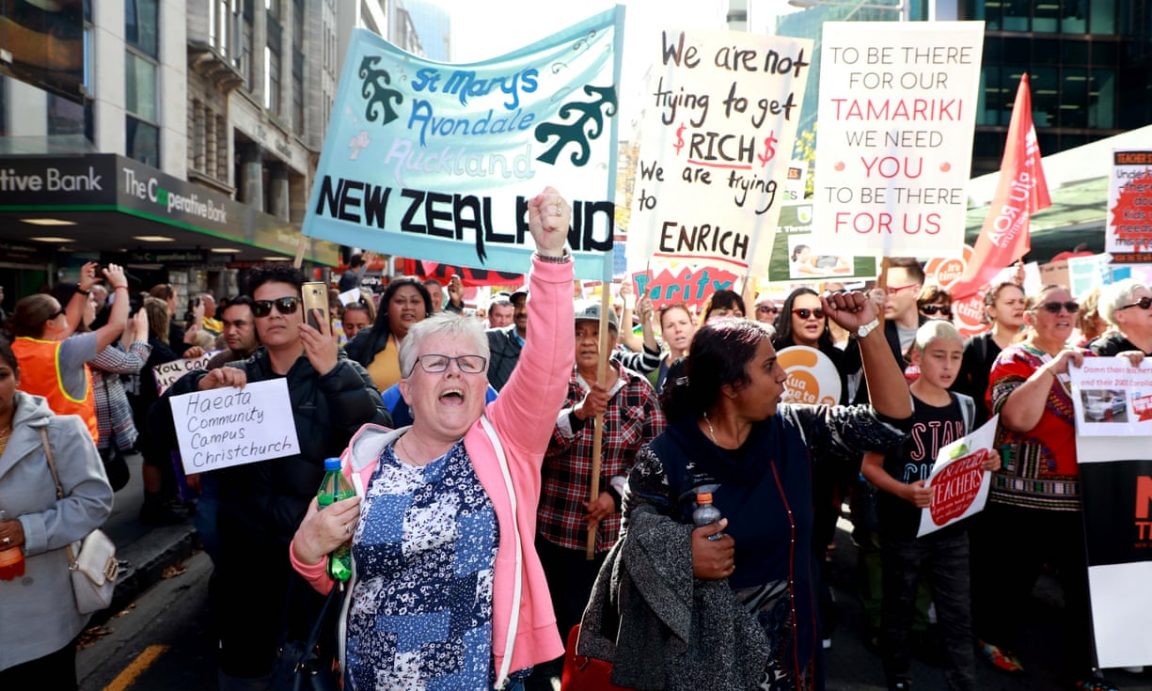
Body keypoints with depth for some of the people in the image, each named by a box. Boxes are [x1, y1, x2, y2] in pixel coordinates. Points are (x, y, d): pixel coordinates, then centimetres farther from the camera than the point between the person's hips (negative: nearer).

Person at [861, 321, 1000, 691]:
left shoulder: (965, 406, 4)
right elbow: (870, 466, -12)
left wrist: (986, 464, -4)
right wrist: (904, 491, -28)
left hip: (952, 527, 4)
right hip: (903, 528, -4)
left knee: (959, 613, 11)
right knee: (899, 608, 11)